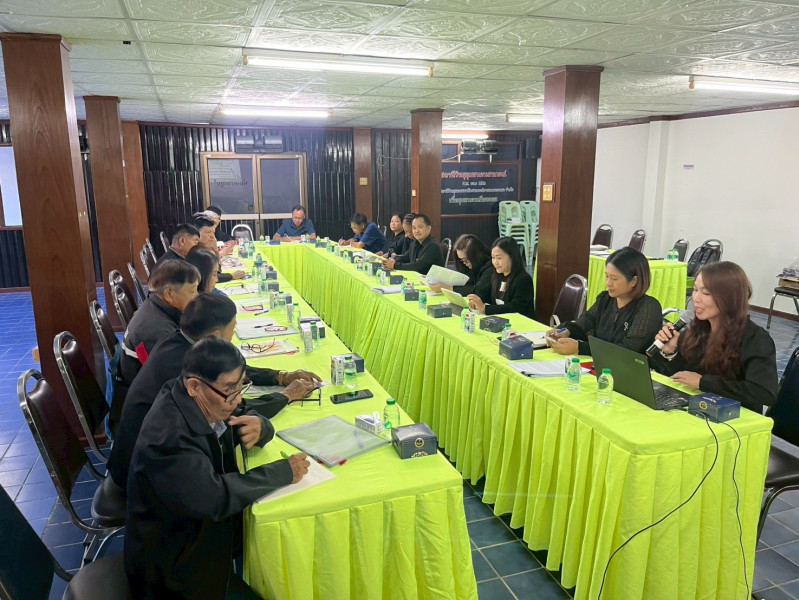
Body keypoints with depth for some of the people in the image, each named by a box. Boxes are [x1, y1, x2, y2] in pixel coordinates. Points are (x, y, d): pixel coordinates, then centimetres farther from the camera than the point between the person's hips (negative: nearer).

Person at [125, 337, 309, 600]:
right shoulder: (168, 436, -31)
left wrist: (258, 426, -17)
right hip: (176, 566, -8)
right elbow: (214, 498, -34)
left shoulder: (209, 404, -7)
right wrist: (284, 471, -25)